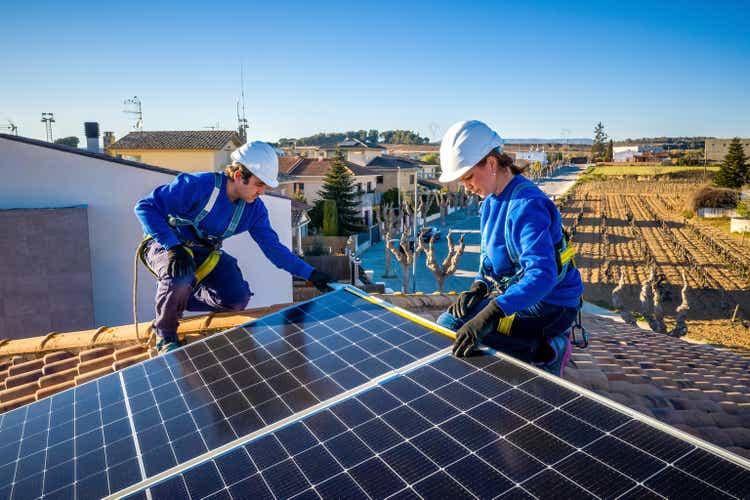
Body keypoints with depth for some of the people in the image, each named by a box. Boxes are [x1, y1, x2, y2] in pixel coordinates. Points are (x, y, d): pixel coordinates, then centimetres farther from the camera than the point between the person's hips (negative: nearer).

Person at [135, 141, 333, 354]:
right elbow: (146, 207, -28)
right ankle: (165, 334, -8)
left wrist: (311, 274, -14)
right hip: (165, 244, -5)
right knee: (181, 277, -39)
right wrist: (174, 247, -40)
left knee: (237, 299, -14)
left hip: (203, 252, 5)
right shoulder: (198, 186, -29)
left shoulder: (255, 209, -10)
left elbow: (273, 247, -6)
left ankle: (176, 296, 11)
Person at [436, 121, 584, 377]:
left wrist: (490, 314, -48)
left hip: (549, 304, -10)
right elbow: (491, 255, 16)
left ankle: (545, 351, -4)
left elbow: (542, 274, -37)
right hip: (513, 292, 10)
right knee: (446, 323, 6)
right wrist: (478, 287, -4)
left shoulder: (527, 206, -26)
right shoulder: (490, 200, 5)